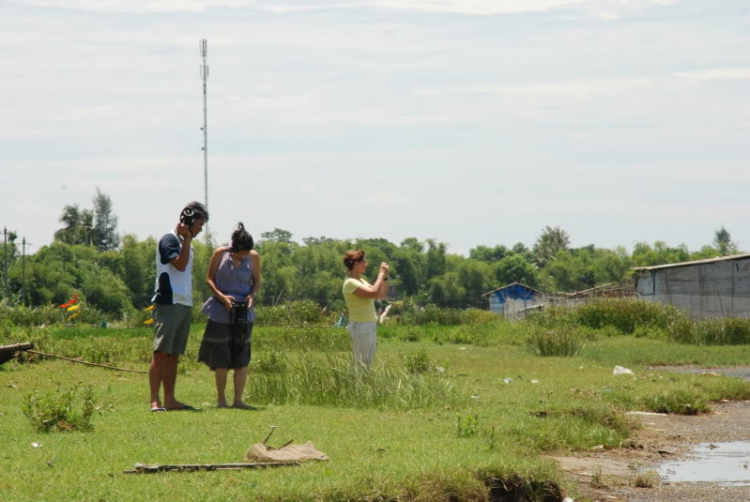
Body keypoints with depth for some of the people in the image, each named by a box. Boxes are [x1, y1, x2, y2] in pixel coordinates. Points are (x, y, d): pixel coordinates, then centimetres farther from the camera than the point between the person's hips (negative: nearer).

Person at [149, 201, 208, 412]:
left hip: (184, 305, 9)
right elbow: (180, 265, -19)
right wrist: (187, 239, -15)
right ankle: (155, 401, -16)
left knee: (174, 355, 8)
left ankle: (170, 400, 10)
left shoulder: (185, 244, 20)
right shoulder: (168, 240, -7)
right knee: (161, 353, -11)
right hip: (168, 304, -9)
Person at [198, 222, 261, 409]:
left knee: (242, 357, 1)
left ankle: (238, 399, 4)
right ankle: (220, 398, 9)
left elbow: (257, 281, 11)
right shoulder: (220, 254, -4)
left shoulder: (253, 257, 1)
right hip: (221, 311, -2)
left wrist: (252, 295, -10)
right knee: (221, 357, 0)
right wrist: (221, 296, -15)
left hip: (244, 312, 2)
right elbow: (209, 278, 1)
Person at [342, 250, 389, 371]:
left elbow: (380, 294, 19)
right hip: (360, 327, -10)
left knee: (368, 363, 11)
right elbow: (374, 293, -25)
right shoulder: (350, 283, -14)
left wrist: (385, 277, 7)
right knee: (362, 365, -10)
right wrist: (381, 274, -16)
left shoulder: (361, 281, 16)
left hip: (370, 327, 10)